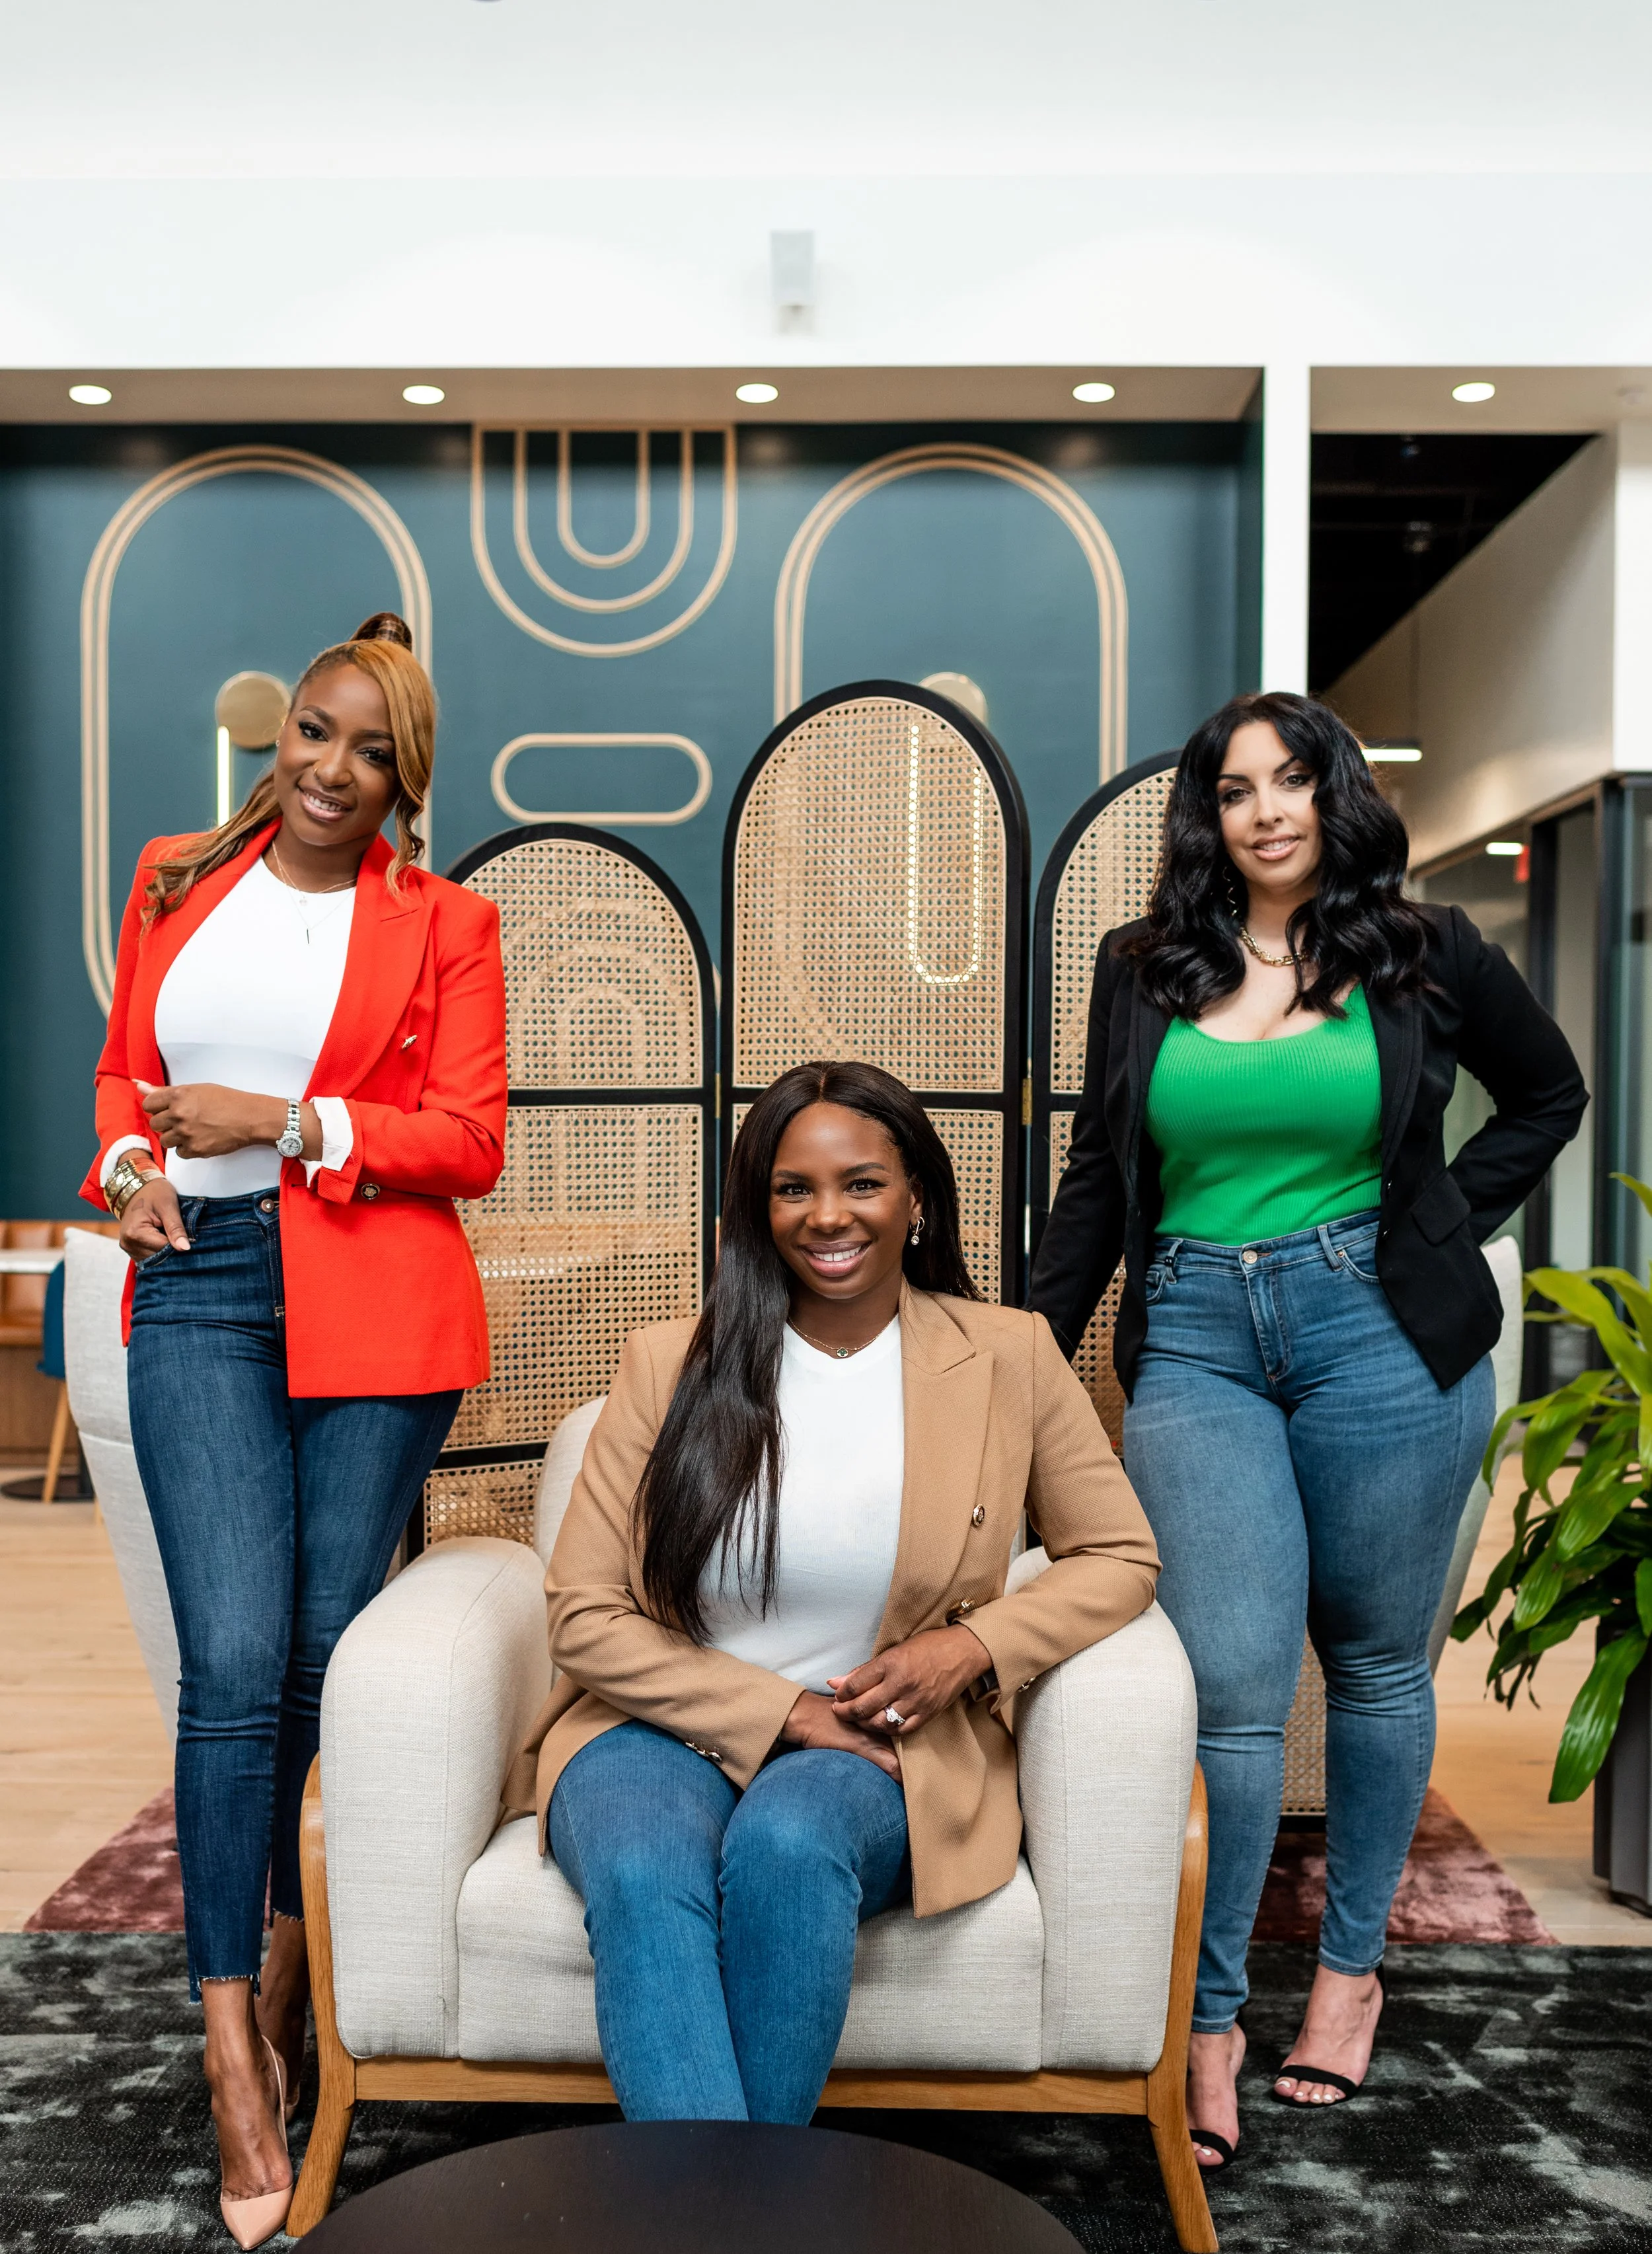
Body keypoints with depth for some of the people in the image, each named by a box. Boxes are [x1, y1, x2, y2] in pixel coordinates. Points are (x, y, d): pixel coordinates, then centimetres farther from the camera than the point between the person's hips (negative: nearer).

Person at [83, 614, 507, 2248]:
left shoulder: (442, 922, 5)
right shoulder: (177, 880, 15)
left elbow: (469, 1142, -1)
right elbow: (122, 1066, 22)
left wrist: (280, 1121, -9)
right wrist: (129, 1164, 2)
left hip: (374, 1308, -1)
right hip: (201, 1291, 1)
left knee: (330, 1652, 6)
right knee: (233, 1664, -7)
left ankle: (289, 1956, 29)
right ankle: (231, 2044, 2)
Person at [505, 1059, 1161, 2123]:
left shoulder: (1009, 1357, 2)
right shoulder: (670, 1364, 1)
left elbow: (1119, 1557, 9)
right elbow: (583, 1613, 0)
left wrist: (977, 1645, -10)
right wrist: (779, 1712, -11)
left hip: (880, 1753, 0)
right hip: (667, 1727, 1)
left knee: (788, 1845, -33)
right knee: (645, 1874, -32)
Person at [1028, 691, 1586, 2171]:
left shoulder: (1425, 956, 4)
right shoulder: (1142, 971, 8)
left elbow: (1550, 1095, 19)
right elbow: (1096, 1182, 12)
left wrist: (1449, 1227, 6)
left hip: (1383, 1331, 0)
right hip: (1194, 1338, 1)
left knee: (1375, 1663, 11)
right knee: (1232, 1684, -6)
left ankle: (1353, 1965, 30)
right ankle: (1207, 2021, 8)